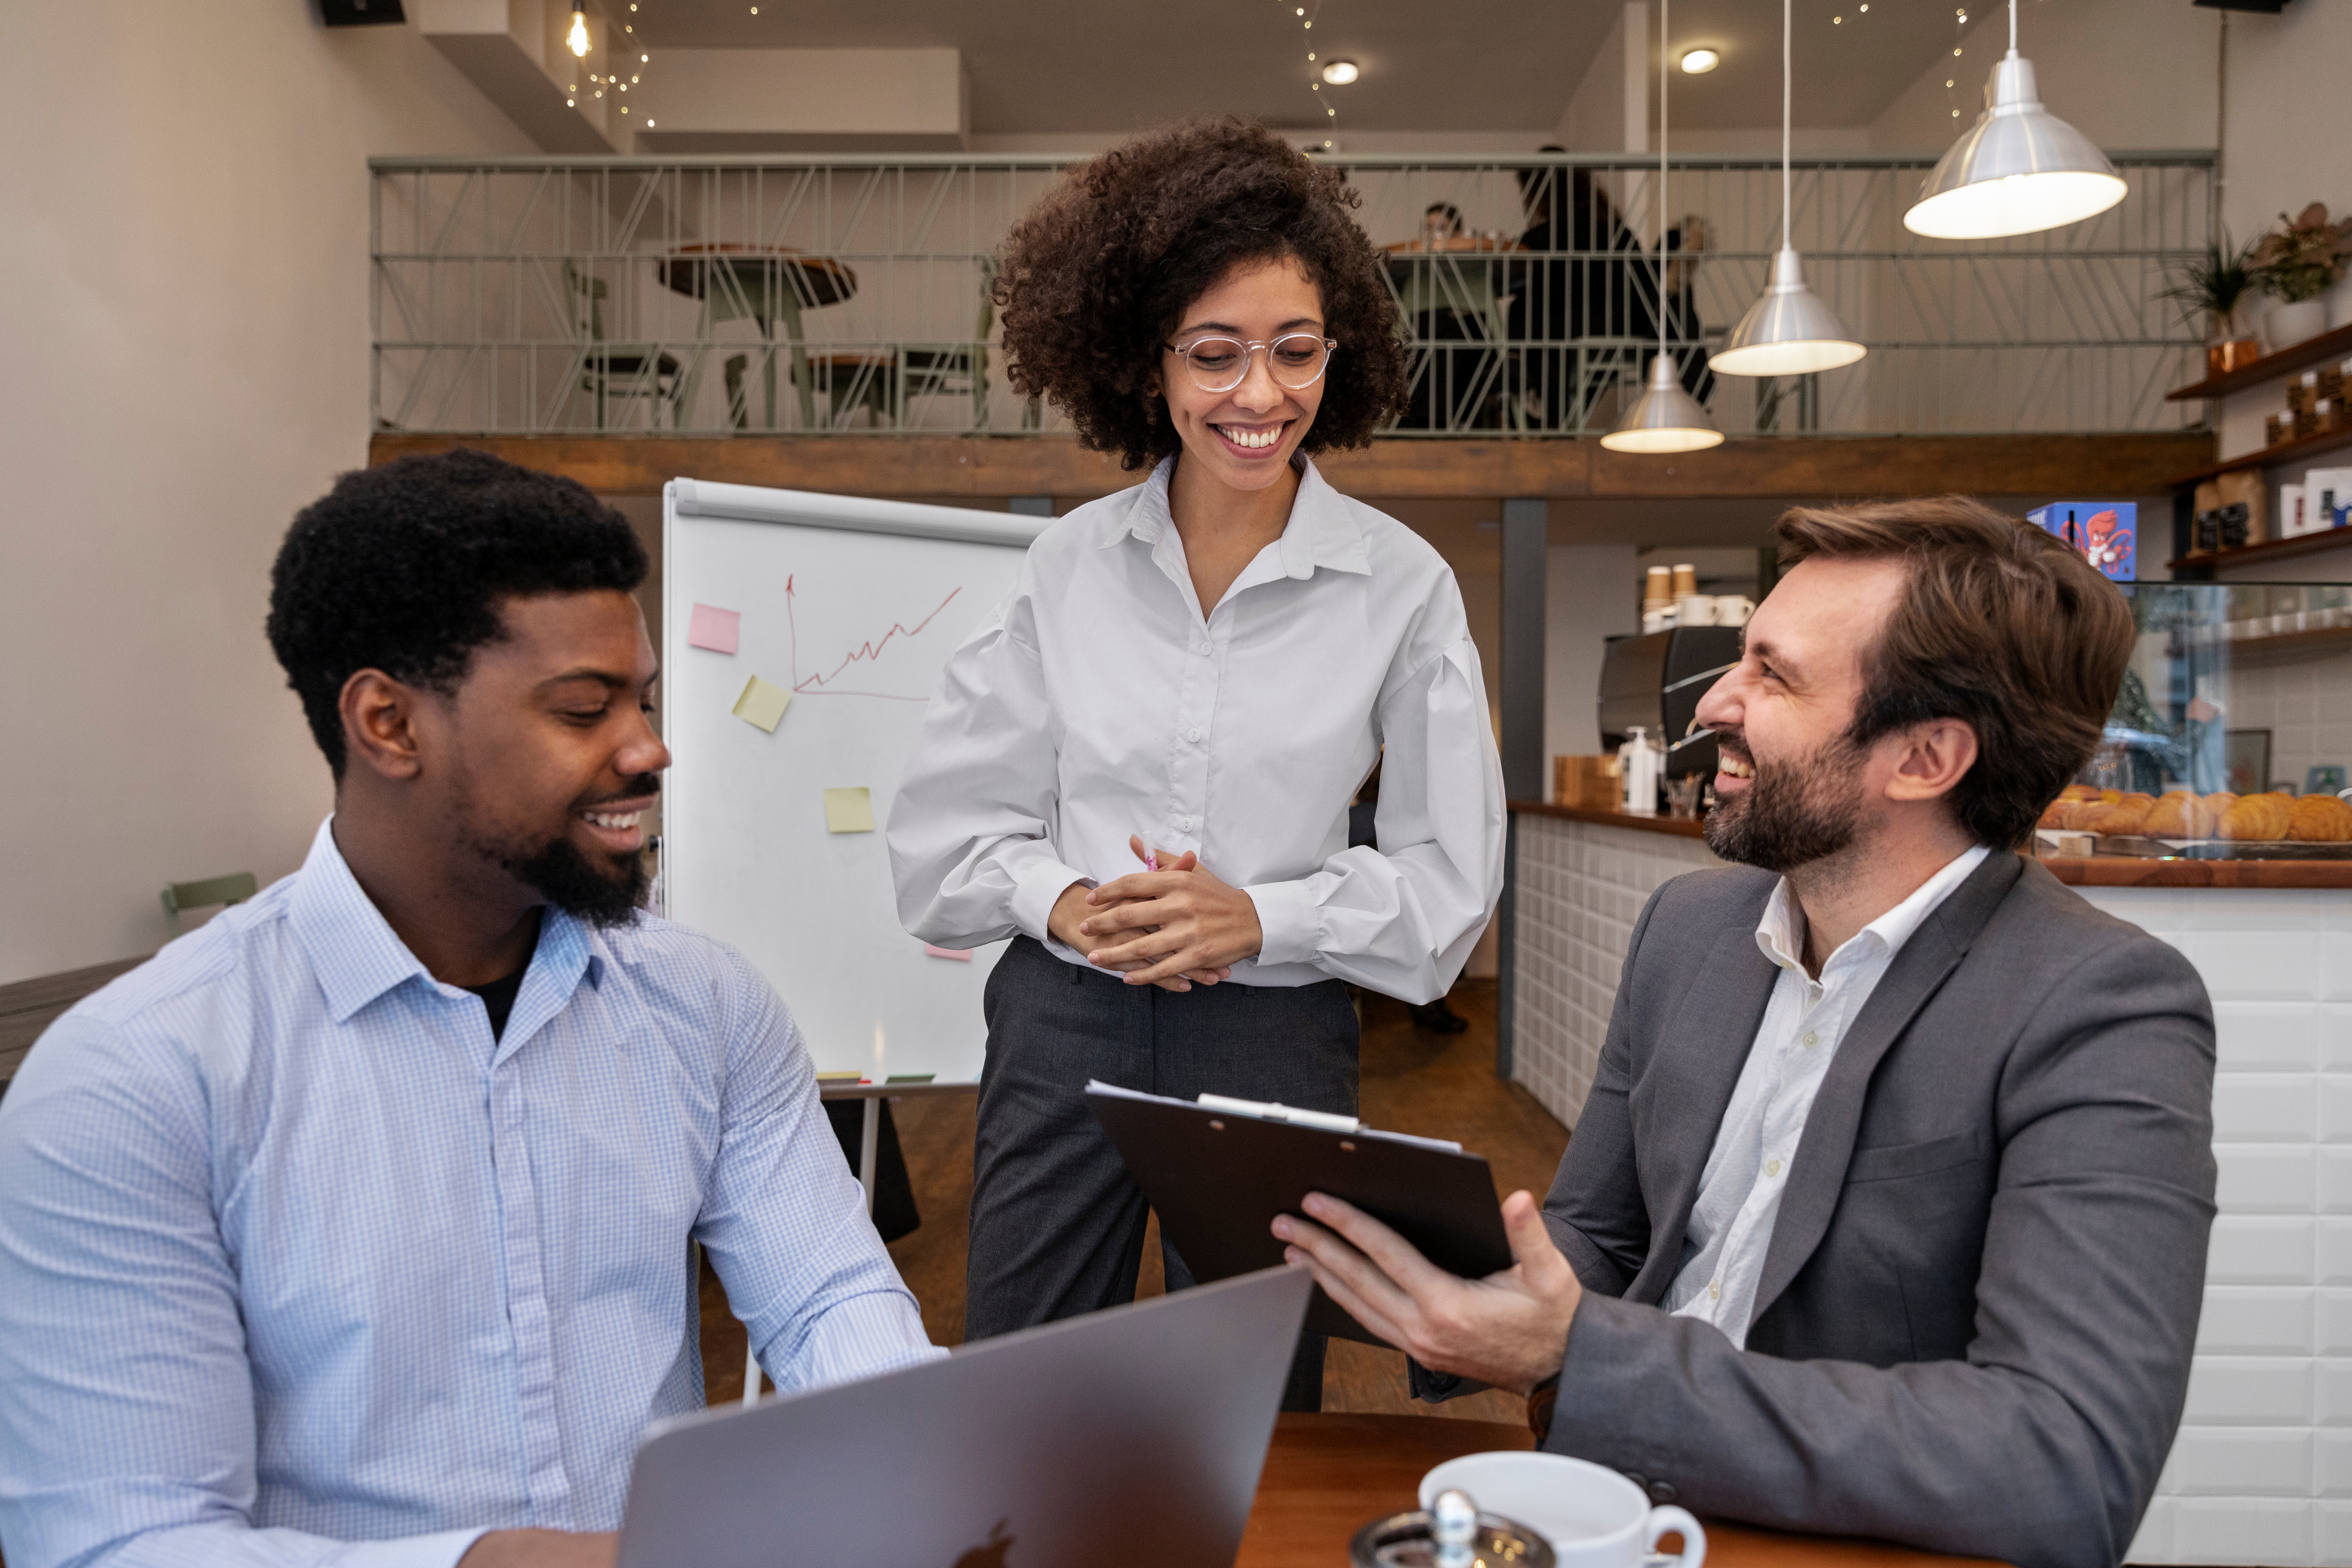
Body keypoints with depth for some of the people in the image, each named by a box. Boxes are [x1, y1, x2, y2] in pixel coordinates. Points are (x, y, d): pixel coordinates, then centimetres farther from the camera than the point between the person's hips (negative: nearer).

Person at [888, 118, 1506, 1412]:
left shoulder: (1402, 585, -4)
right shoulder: (1070, 563, 1)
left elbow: (1449, 877, -2)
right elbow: (948, 819, 4)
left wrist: (1262, 918, -15)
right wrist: (1064, 904, -13)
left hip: (1277, 1037, -1)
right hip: (1063, 1019, 2)